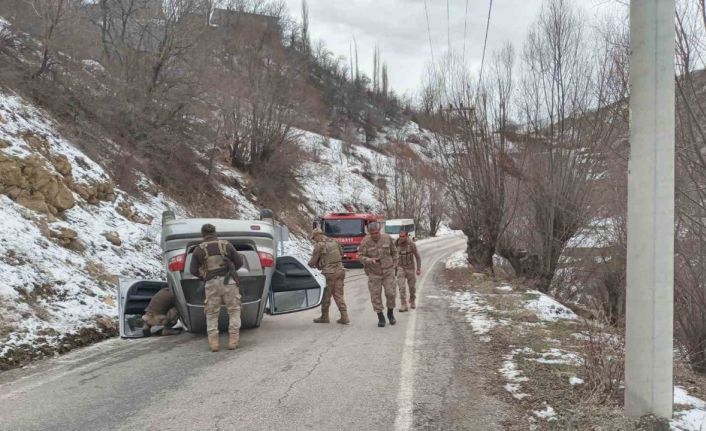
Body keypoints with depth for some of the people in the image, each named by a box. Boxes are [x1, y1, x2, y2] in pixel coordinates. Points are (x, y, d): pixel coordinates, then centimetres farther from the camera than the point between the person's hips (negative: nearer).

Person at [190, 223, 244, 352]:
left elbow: (193, 270, 7)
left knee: (211, 314, 12)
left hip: (211, 284, 1)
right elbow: (239, 262, 9)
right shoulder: (226, 245, 5)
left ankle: (213, 342, 0)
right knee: (234, 311, 9)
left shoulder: (198, 250, 5)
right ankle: (233, 340, -1)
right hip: (228, 281, 0)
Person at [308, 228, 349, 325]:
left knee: (326, 295, 8)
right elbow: (342, 254, 22)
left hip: (329, 272, -6)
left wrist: (309, 264, 16)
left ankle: (324, 317, 19)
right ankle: (344, 317, 4)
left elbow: (313, 261, -5)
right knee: (338, 295, 10)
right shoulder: (334, 242, 11)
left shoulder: (319, 245, -9)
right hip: (340, 270, 6)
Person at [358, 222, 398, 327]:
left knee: (390, 293, -3)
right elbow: (360, 256, -10)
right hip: (374, 273, -1)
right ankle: (381, 318, 15)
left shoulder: (387, 238, -5)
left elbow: (394, 252, 9)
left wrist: (394, 265, 5)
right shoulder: (365, 241, -11)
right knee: (376, 296, 1)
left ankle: (390, 314, 21)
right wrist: (370, 261, -27)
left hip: (388, 271, 1)